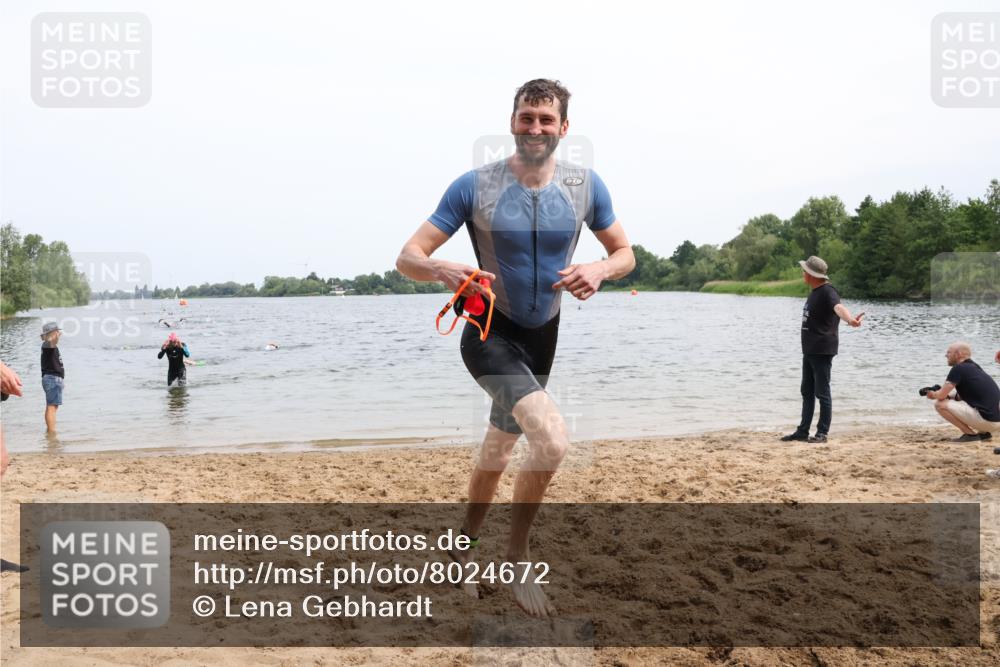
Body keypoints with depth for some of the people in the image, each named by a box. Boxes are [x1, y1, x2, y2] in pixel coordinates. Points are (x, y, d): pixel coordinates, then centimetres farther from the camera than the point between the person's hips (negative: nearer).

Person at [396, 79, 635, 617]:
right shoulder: (474, 186, -15)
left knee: (498, 453, 19)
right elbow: (407, 258, -15)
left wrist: (599, 270, -20)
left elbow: (625, 254, 4)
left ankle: (464, 548, 43)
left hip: (541, 337, 5)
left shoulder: (585, 186, -5)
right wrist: (443, 269, -38)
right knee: (552, 439, -26)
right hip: (489, 333, -5)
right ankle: (516, 558, -3)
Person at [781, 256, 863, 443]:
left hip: (822, 351, -10)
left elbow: (838, 306, -38)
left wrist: (850, 319, -57)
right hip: (809, 351, 10)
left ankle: (823, 432, 5)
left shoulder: (827, 291, -16)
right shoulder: (814, 292, 13)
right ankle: (803, 431, 20)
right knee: (807, 392, 13)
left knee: (822, 393, -3)